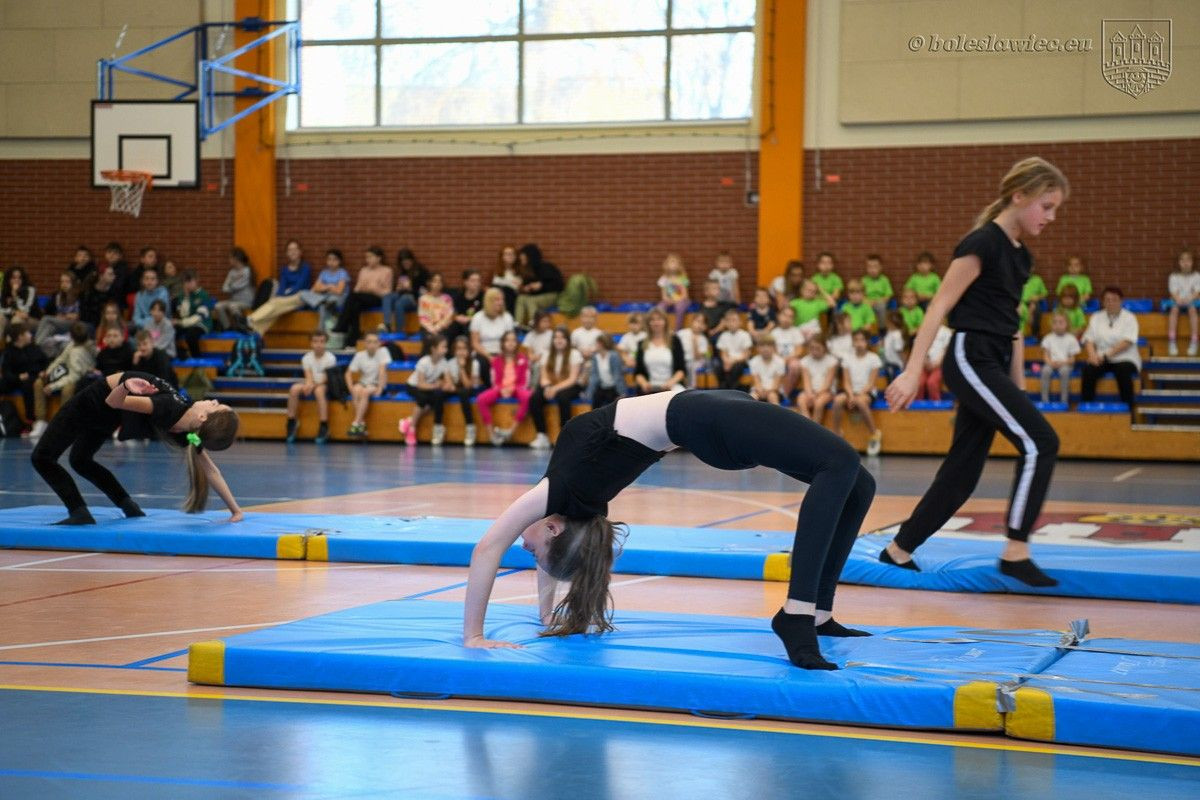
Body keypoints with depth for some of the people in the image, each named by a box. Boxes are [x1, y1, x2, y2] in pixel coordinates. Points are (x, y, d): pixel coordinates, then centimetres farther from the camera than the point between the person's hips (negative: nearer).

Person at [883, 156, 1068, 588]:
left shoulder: (1020, 255, 14)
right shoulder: (982, 244, -13)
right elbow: (939, 307, -15)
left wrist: (1019, 386, 21)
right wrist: (913, 371, -19)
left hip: (993, 366, 9)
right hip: (970, 359, -9)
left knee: (962, 469, 8)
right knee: (1040, 442, -14)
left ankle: (898, 551, 17)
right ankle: (1015, 552, -8)